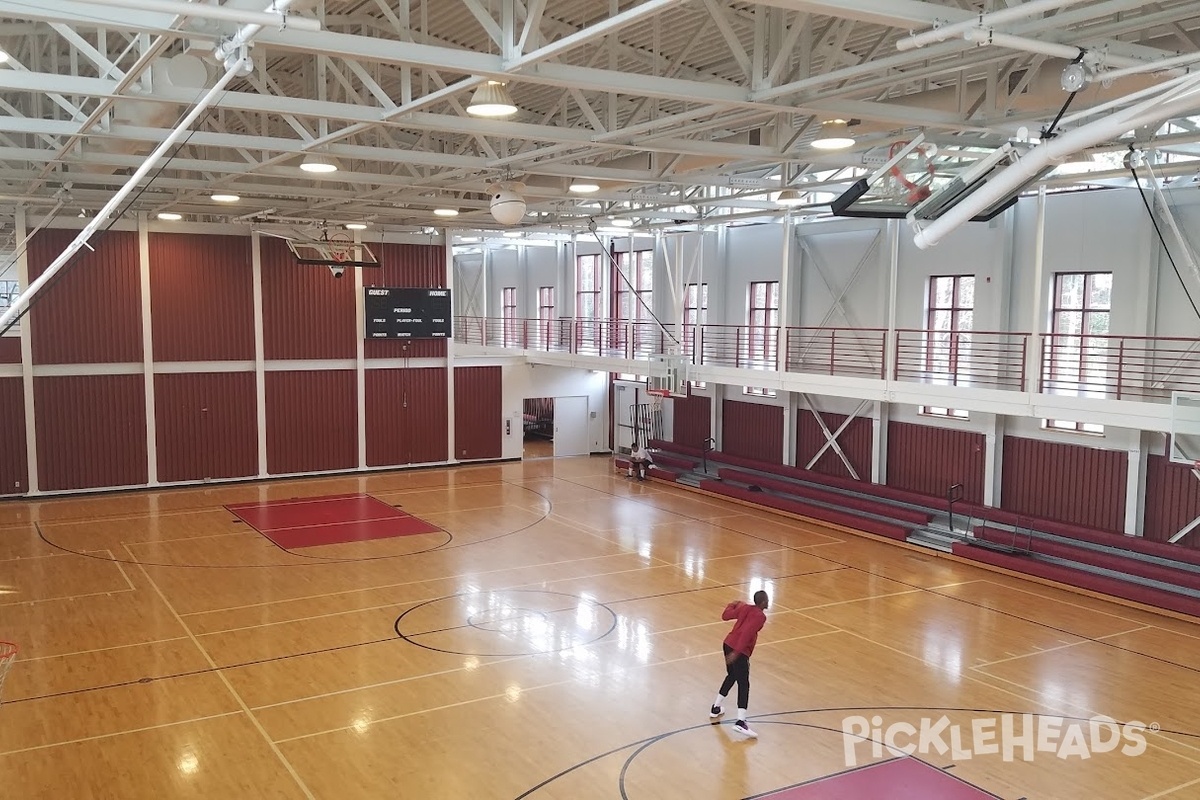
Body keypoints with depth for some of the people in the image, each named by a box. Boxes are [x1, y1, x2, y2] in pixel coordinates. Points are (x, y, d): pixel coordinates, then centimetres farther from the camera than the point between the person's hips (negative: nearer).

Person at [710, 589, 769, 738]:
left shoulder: (744, 608, 11)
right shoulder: (760, 616, -11)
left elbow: (725, 615, 20)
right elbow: (747, 633, -21)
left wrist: (733, 604, 39)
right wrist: (737, 652, -25)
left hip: (728, 644, 8)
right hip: (740, 651, -8)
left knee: (731, 676, 26)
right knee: (743, 684, -7)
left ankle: (716, 708, 37)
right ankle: (740, 722, -17)